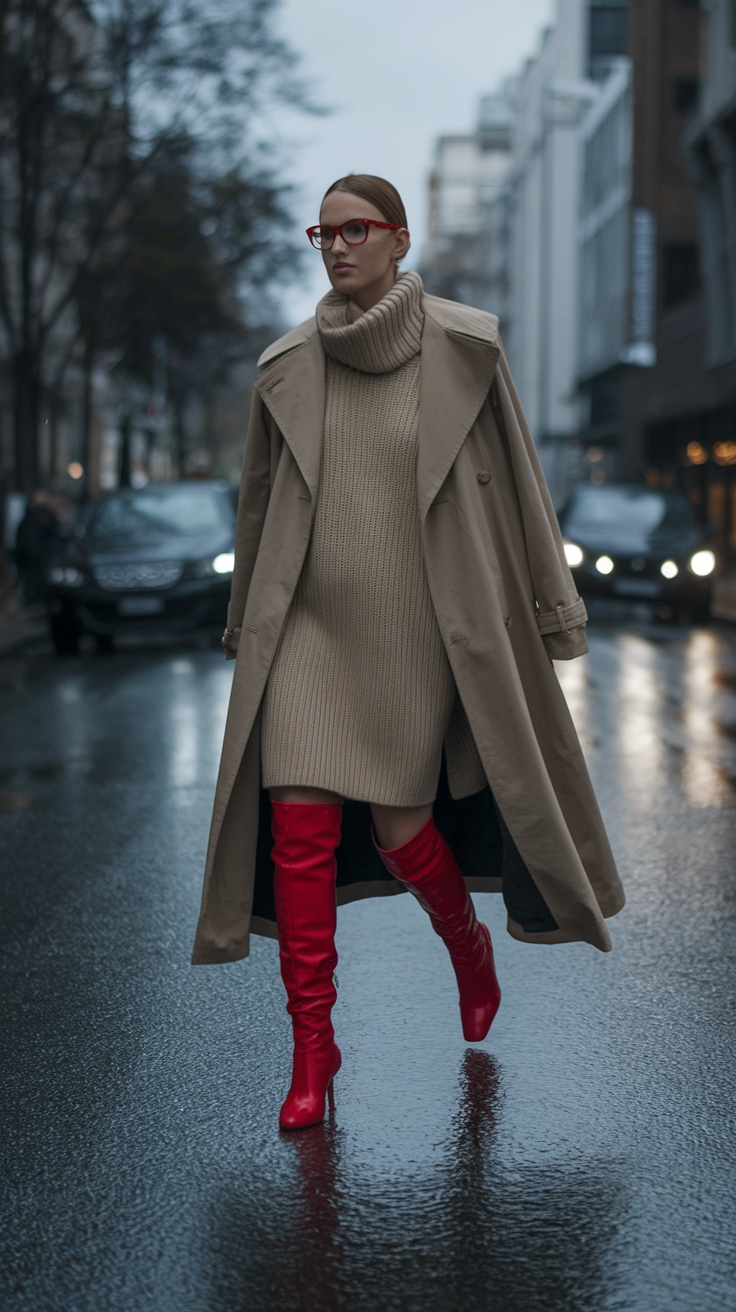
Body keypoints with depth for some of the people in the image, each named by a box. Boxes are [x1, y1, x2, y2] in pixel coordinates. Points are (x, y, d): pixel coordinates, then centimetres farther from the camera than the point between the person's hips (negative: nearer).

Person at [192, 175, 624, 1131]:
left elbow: (516, 480, 1)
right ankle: (313, 1043, 4)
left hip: (416, 621, -2)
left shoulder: (463, 348, -4)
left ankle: (468, 944, 35)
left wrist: (550, 605, 2)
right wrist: (248, 627, 18)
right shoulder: (288, 367, 4)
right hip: (313, 620, 2)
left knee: (398, 826, 2)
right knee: (299, 824, -7)